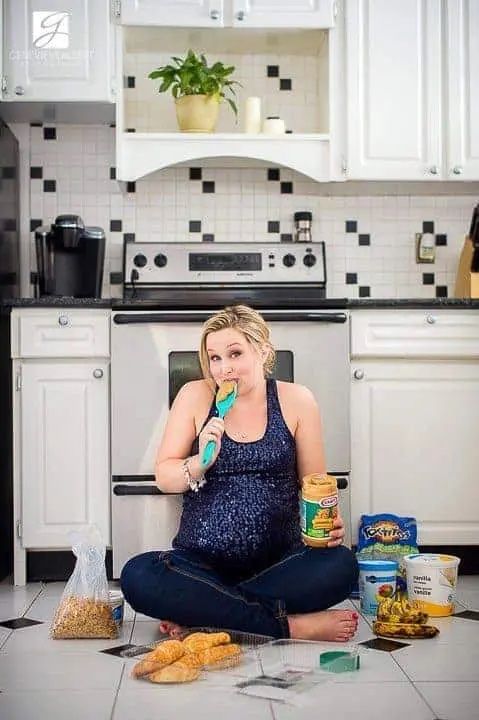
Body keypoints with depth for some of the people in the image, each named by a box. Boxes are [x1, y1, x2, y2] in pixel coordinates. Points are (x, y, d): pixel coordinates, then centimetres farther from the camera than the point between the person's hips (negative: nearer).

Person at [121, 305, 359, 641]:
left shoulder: (295, 400, 3)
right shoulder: (196, 396, 3)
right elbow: (164, 478, 3)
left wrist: (329, 522, -13)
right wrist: (201, 461, -18)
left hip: (278, 561, 0)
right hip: (201, 560, 0)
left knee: (340, 565, -30)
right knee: (137, 577, -29)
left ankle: (197, 609, -19)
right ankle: (289, 624, -26)